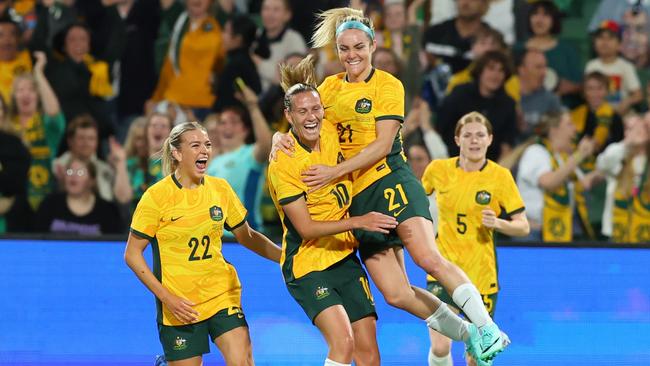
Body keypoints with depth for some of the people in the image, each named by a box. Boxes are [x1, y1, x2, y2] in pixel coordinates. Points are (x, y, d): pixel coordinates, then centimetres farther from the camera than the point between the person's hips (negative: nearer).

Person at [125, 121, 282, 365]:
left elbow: (247, 237, 17)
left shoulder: (220, 188, 3)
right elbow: (132, 255, -6)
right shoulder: (156, 197, -9)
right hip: (179, 307, -3)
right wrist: (167, 298, -13)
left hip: (223, 296, 3)